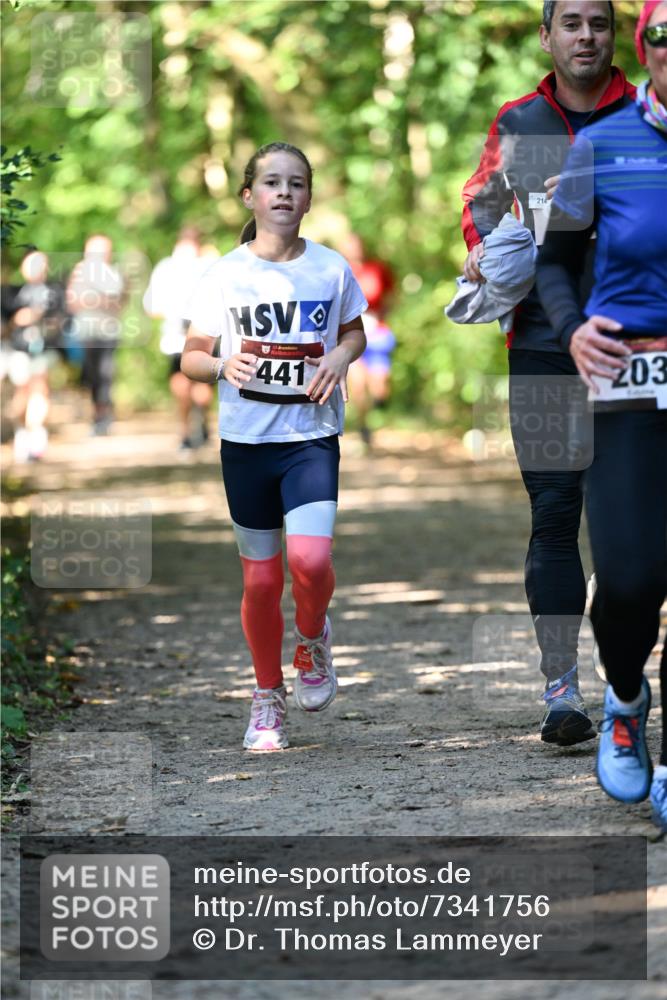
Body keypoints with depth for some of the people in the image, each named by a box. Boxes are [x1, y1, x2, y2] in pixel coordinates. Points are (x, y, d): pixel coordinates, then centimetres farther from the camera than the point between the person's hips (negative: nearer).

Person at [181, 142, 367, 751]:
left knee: (310, 559, -21)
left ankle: (313, 638, 12)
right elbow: (191, 357, 3)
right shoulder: (225, 275, -3)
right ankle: (268, 700, 25)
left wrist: (341, 357, -6)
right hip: (246, 440, 1)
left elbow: (356, 332, 16)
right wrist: (223, 365, -19)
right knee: (261, 579, 6)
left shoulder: (332, 270, -1)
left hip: (313, 436, -1)